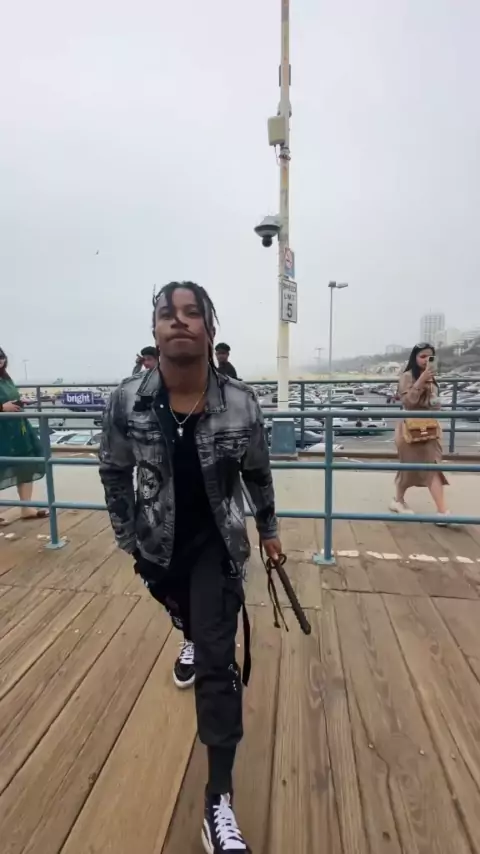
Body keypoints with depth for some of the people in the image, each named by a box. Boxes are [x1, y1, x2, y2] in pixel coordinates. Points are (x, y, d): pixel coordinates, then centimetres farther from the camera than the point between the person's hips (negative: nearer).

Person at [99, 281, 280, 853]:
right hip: (159, 545, 3)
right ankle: (191, 642, 71)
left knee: (217, 664, -1)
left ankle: (218, 802, 20)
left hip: (217, 545, -2)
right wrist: (128, 538, 2)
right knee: (182, 613, 33)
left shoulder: (240, 404, -20)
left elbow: (257, 474, -3)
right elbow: (114, 474, -3)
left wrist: (268, 530, 8)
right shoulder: (128, 401, -18)